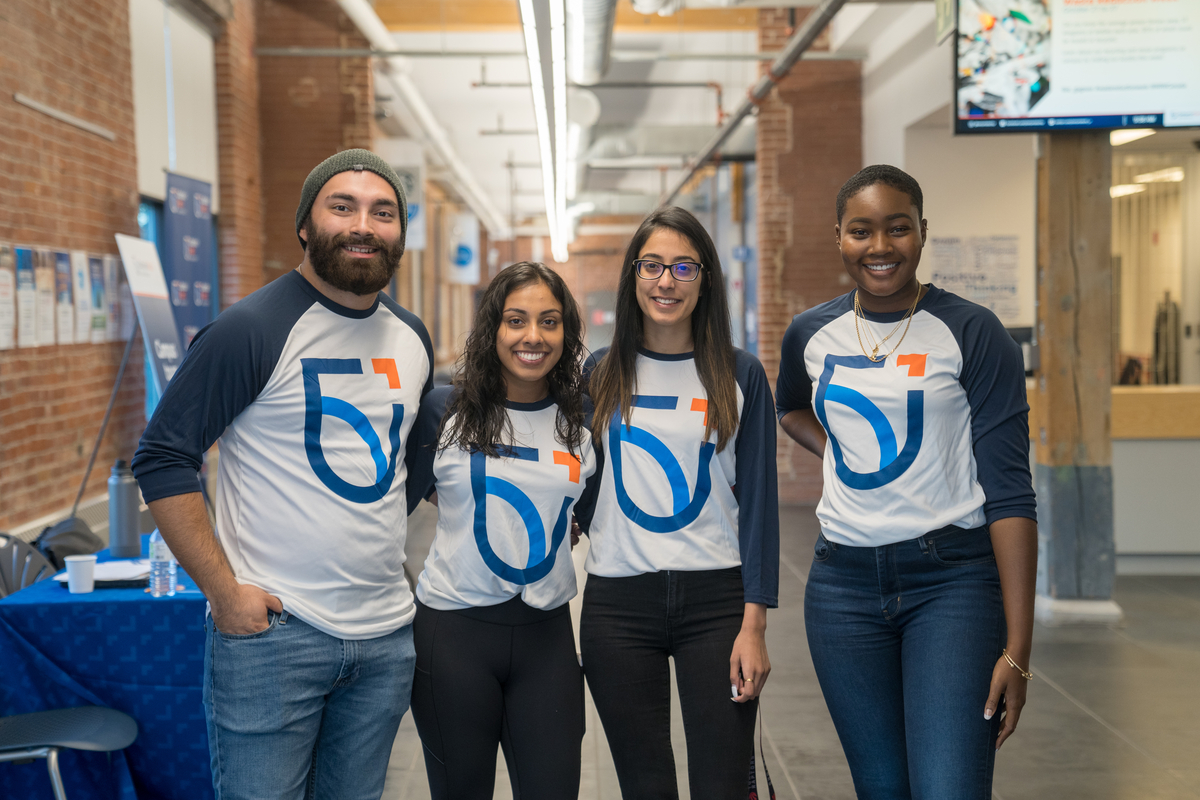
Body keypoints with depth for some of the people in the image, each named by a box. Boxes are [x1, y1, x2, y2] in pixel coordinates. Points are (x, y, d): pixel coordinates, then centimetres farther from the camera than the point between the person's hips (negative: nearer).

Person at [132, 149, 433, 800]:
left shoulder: (412, 339, 9)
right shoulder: (251, 330, -11)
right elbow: (161, 458, -11)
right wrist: (224, 590, -14)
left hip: (387, 635, 6)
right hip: (272, 631, -6)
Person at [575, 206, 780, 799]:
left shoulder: (741, 375, 1)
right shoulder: (601, 373, 6)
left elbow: (758, 501, -1)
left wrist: (754, 623, -6)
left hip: (715, 599, -1)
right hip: (618, 601, 1)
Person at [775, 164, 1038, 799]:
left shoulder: (972, 333, -6)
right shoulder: (810, 335, 6)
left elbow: (1009, 492, -10)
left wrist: (1017, 647, -15)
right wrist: (840, 454, 9)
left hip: (952, 580, -3)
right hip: (843, 581, 4)